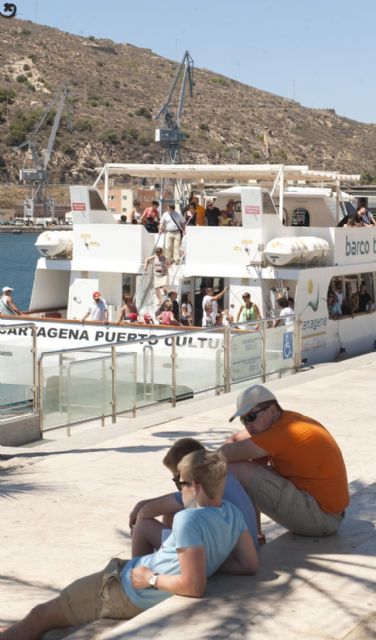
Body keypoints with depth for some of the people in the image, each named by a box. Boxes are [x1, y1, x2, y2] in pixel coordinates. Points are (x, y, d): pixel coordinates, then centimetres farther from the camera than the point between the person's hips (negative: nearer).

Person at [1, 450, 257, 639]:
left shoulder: (189, 520, -32)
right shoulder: (233, 512, -8)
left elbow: (194, 586, -37)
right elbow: (250, 565, -3)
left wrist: (151, 579, -23)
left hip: (125, 590, -9)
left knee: (39, 617, 6)